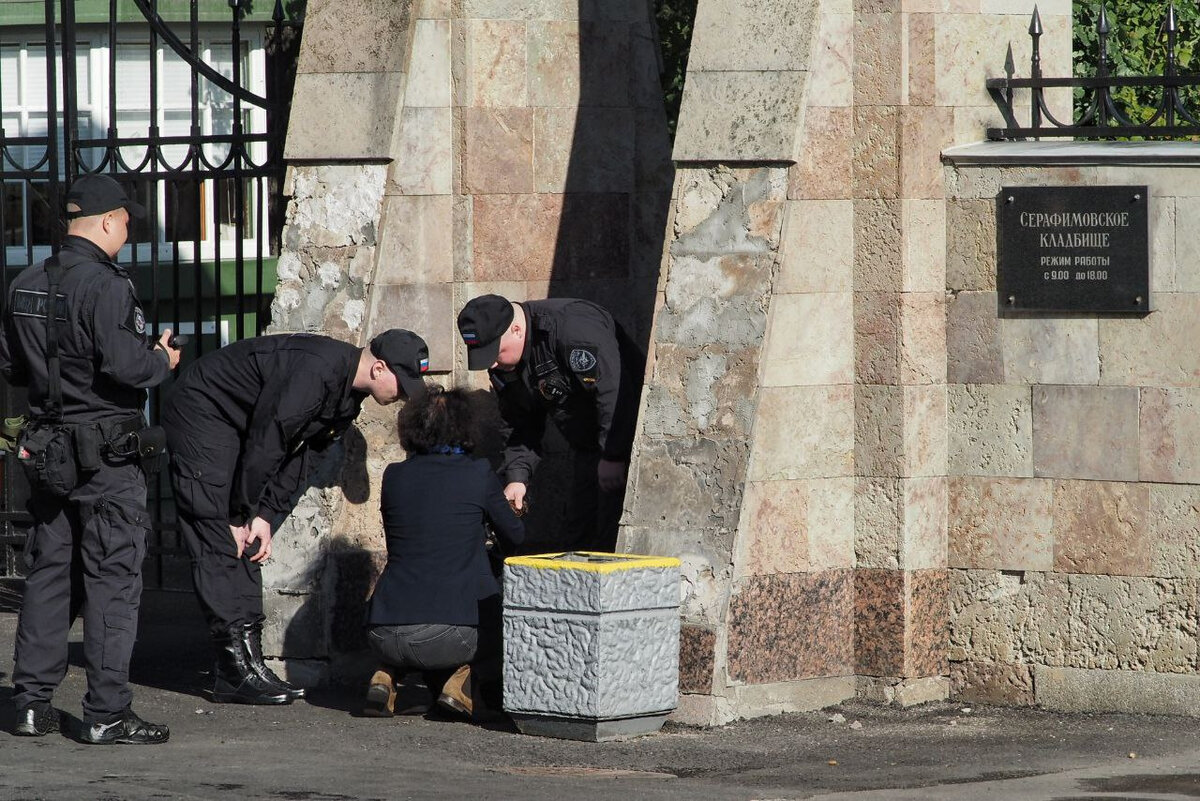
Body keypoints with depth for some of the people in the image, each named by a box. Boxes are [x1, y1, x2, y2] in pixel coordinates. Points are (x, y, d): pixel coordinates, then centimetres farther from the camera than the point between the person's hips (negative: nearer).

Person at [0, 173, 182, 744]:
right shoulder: (104, 285, -16)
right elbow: (124, 364, -24)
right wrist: (162, 361, -5)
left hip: (46, 450, 7)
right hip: (107, 455, -7)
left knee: (47, 574, 13)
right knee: (112, 579, -3)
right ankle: (107, 713, -3)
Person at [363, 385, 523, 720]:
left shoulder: (394, 476, 9)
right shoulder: (478, 474, -1)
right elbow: (515, 537, 14)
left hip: (385, 637, 4)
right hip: (451, 635, -4)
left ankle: (386, 676, 13)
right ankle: (467, 683, 0)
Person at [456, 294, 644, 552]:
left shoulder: (573, 328, -27)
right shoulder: (504, 365, 1)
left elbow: (614, 390, -29)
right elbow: (521, 424, 11)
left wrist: (612, 457, -27)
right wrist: (517, 475, -3)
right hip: (590, 448, 8)